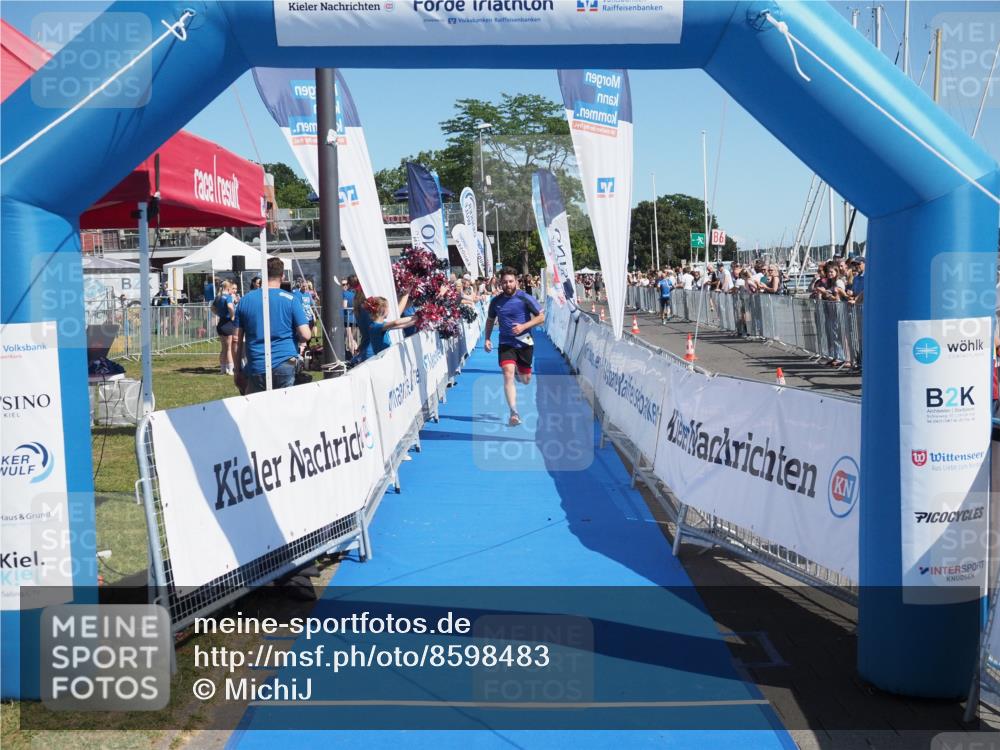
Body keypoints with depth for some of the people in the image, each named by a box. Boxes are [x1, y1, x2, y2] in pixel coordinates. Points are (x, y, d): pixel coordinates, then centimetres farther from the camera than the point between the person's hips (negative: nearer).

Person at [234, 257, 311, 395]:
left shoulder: (245, 300, 5)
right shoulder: (291, 300, -2)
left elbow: (238, 340, 5)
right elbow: (305, 335, -8)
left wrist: (237, 370, 12)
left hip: (256, 367, 2)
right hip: (285, 366, -2)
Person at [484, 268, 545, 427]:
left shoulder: (526, 299, -8)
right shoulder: (496, 301, 1)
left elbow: (541, 317, -6)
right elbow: (490, 320, 16)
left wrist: (523, 326, -18)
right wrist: (487, 339, 4)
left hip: (524, 343, -1)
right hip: (506, 344, 1)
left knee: (526, 380, 9)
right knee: (508, 374, -19)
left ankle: (520, 372, 50)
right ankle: (514, 412, -19)